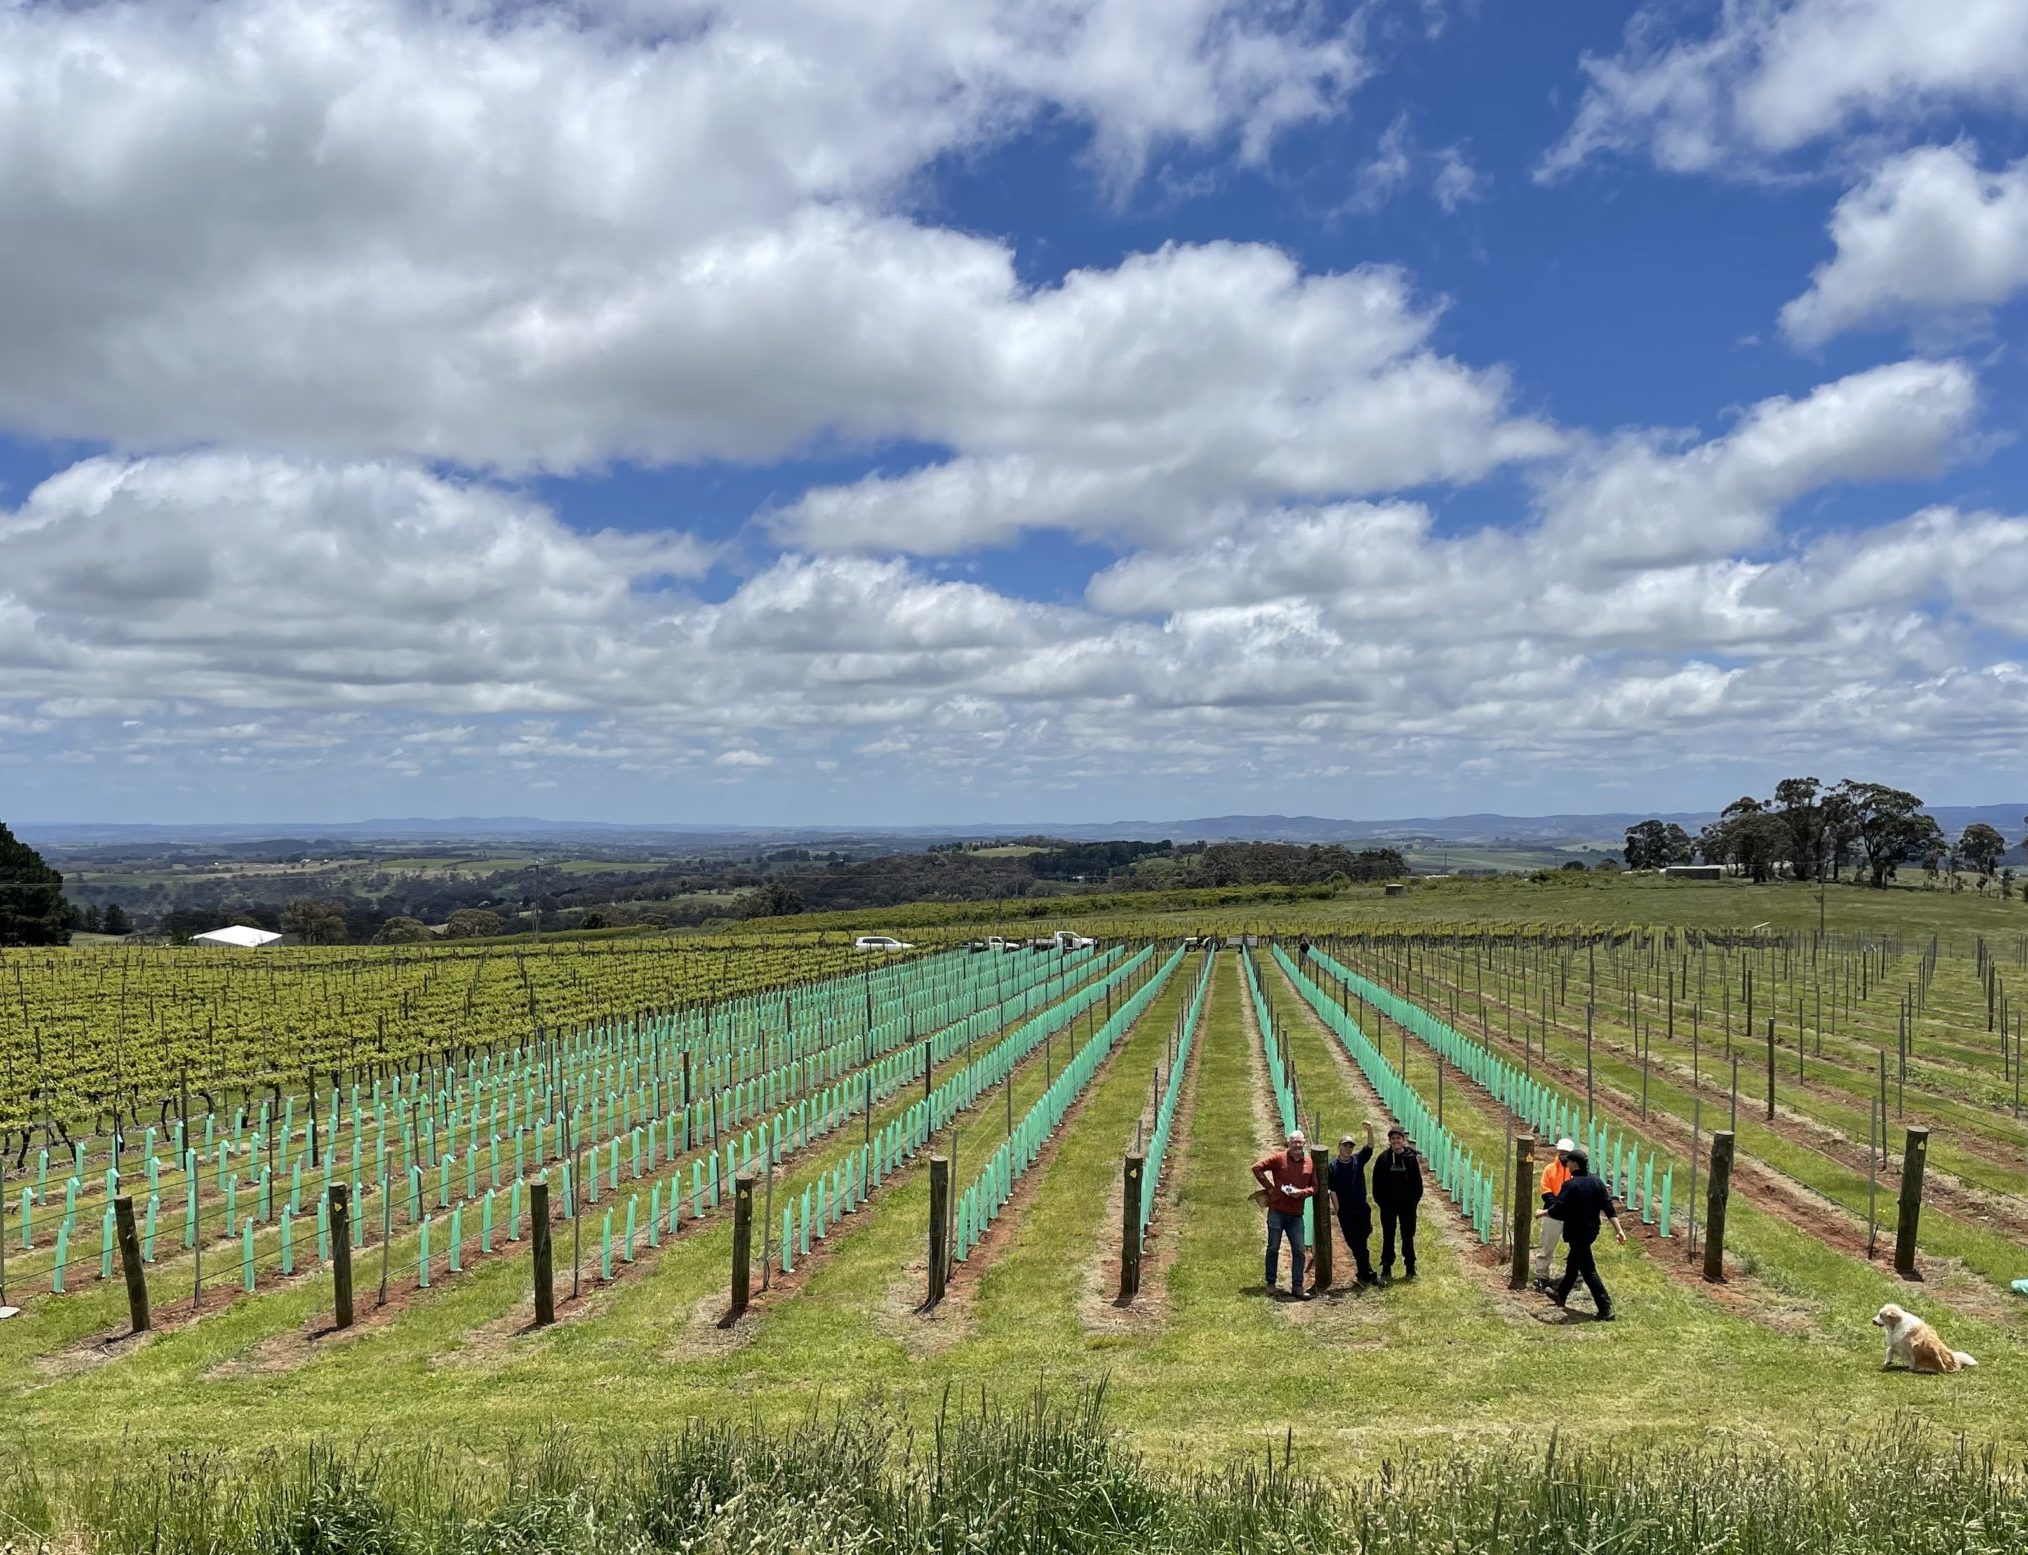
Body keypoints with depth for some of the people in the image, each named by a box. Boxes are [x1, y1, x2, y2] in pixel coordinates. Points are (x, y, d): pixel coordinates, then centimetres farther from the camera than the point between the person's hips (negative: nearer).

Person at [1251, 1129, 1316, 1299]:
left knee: (1299, 1251, 1)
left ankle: (1297, 1287, 6)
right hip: (1277, 1211, -3)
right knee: (1273, 1248, 5)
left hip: (1296, 1214, 3)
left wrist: (1302, 1192, -9)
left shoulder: (1309, 1163, 7)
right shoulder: (1279, 1158, -4)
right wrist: (1269, 1187, -9)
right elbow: (1257, 1167, -8)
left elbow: (1314, 1187, 11)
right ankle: (1270, 1283, 17)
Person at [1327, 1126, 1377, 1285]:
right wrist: (1339, 1210, -8)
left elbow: (1369, 1148, -12)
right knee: (1354, 1243, 1)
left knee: (1361, 1242, 8)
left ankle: (1364, 1274, 21)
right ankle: (1367, 1274, 9)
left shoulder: (1358, 1160, 4)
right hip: (1345, 1211, -3)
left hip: (1362, 1208, 3)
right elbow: (1332, 1190, -5)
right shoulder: (1332, 1166, -5)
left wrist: (1370, 1131, -29)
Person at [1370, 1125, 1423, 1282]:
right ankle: (1386, 1270, 12)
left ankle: (1410, 1268, 19)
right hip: (1388, 1205, 0)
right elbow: (1376, 1181, 1)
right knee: (1388, 1237, 6)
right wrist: (1379, 1199, -5)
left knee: (1408, 1236, 9)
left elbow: (1417, 1180, 0)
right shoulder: (1384, 1158, -3)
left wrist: (1415, 1199, -6)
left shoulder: (1411, 1157, -3)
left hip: (1407, 1204, 0)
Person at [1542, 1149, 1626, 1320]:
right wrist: (1619, 1230, -1)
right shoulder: (1596, 1181, 0)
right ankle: (1560, 1295, 40)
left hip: (1577, 1233, -8)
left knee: (1588, 1270, -2)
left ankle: (1606, 1308, -3)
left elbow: (1558, 1211, -21)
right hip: (1591, 1230, 8)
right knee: (1572, 1263, 24)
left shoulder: (1570, 1185, -20)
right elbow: (1609, 1208, -2)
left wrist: (1543, 1213, -2)